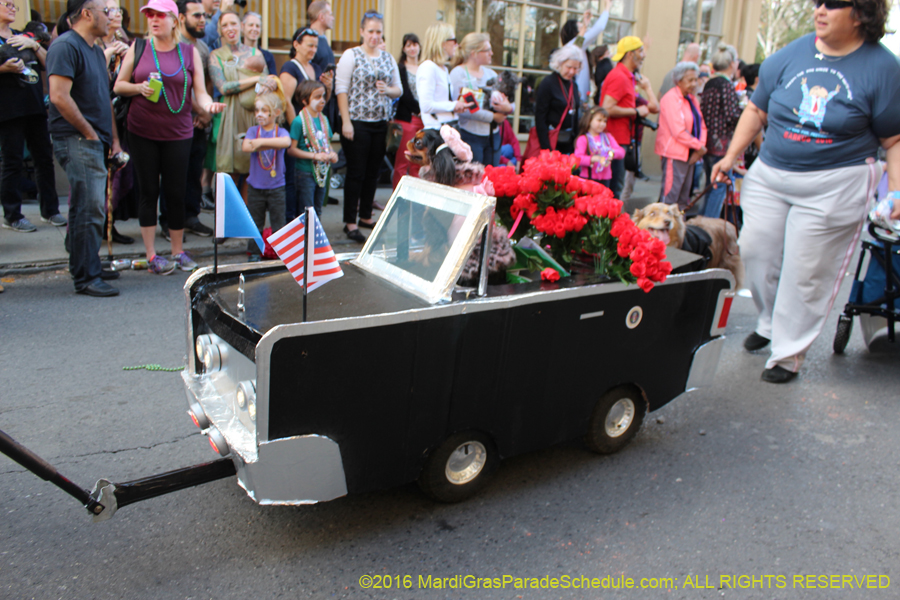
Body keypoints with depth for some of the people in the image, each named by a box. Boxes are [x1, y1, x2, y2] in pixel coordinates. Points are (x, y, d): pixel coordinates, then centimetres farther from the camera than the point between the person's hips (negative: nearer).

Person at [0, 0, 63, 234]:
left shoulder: (22, 37, 19)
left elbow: (48, 62, 10)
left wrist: (34, 45, -6)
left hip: (35, 106, 5)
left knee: (44, 158, 6)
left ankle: (50, 210, 15)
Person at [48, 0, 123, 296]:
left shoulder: (95, 50, 20)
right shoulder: (65, 46, -11)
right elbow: (59, 97, -20)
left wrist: (113, 137, 18)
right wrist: (89, 133, -14)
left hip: (95, 141, 9)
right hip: (76, 141, -9)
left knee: (89, 207, 14)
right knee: (89, 208, -11)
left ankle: (85, 266, 24)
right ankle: (86, 278, -6)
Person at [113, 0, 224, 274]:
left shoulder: (190, 52, 4)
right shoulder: (137, 48, 4)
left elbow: (200, 92, 0)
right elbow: (119, 85, 7)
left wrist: (209, 105, -22)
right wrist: (139, 88, -13)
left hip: (178, 132, 0)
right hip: (142, 131, 0)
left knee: (176, 192, 3)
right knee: (148, 190, 3)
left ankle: (178, 251, 17)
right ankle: (151, 255, 10)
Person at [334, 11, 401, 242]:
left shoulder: (388, 58, 12)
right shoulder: (351, 56, -3)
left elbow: (399, 89, 15)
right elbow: (341, 90, -8)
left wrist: (388, 90, -9)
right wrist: (346, 122, -15)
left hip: (380, 122, 5)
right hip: (357, 122, -5)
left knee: (373, 172, 10)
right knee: (356, 173, -3)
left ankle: (366, 216, 23)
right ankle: (350, 222, 4)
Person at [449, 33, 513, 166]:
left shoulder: (491, 73, 16)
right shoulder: (458, 73, -5)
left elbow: (508, 101, 13)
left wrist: (509, 108, -13)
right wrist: (493, 117, -12)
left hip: (492, 135, 6)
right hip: (470, 136, -6)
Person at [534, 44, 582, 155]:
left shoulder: (574, 85, 14)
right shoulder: (547, 83, -8)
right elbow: (540, 117, -13)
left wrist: (576, 143, 11)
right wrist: (546, 148, -19)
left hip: (568, 143, 7)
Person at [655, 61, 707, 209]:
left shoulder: (692, 99, 15)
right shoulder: (671, 98, -12)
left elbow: (701, 126, 13)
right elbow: (678, 132, -19)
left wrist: (700, 149, -3)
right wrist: (699, 147, -12)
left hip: (690, 153, 9)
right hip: (674, 154, -9)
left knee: (684, 197, 11)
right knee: (670, 196, -8)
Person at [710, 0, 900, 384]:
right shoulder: (790, 56, 3)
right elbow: (757, 110, 11)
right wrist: (732, 156, 5)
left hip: (834, 186, -4)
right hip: (770, 175, 4)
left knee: (807, 273, -1)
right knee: (755, 250, 6)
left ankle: (788, 354, 15)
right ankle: (770, 322, 33)